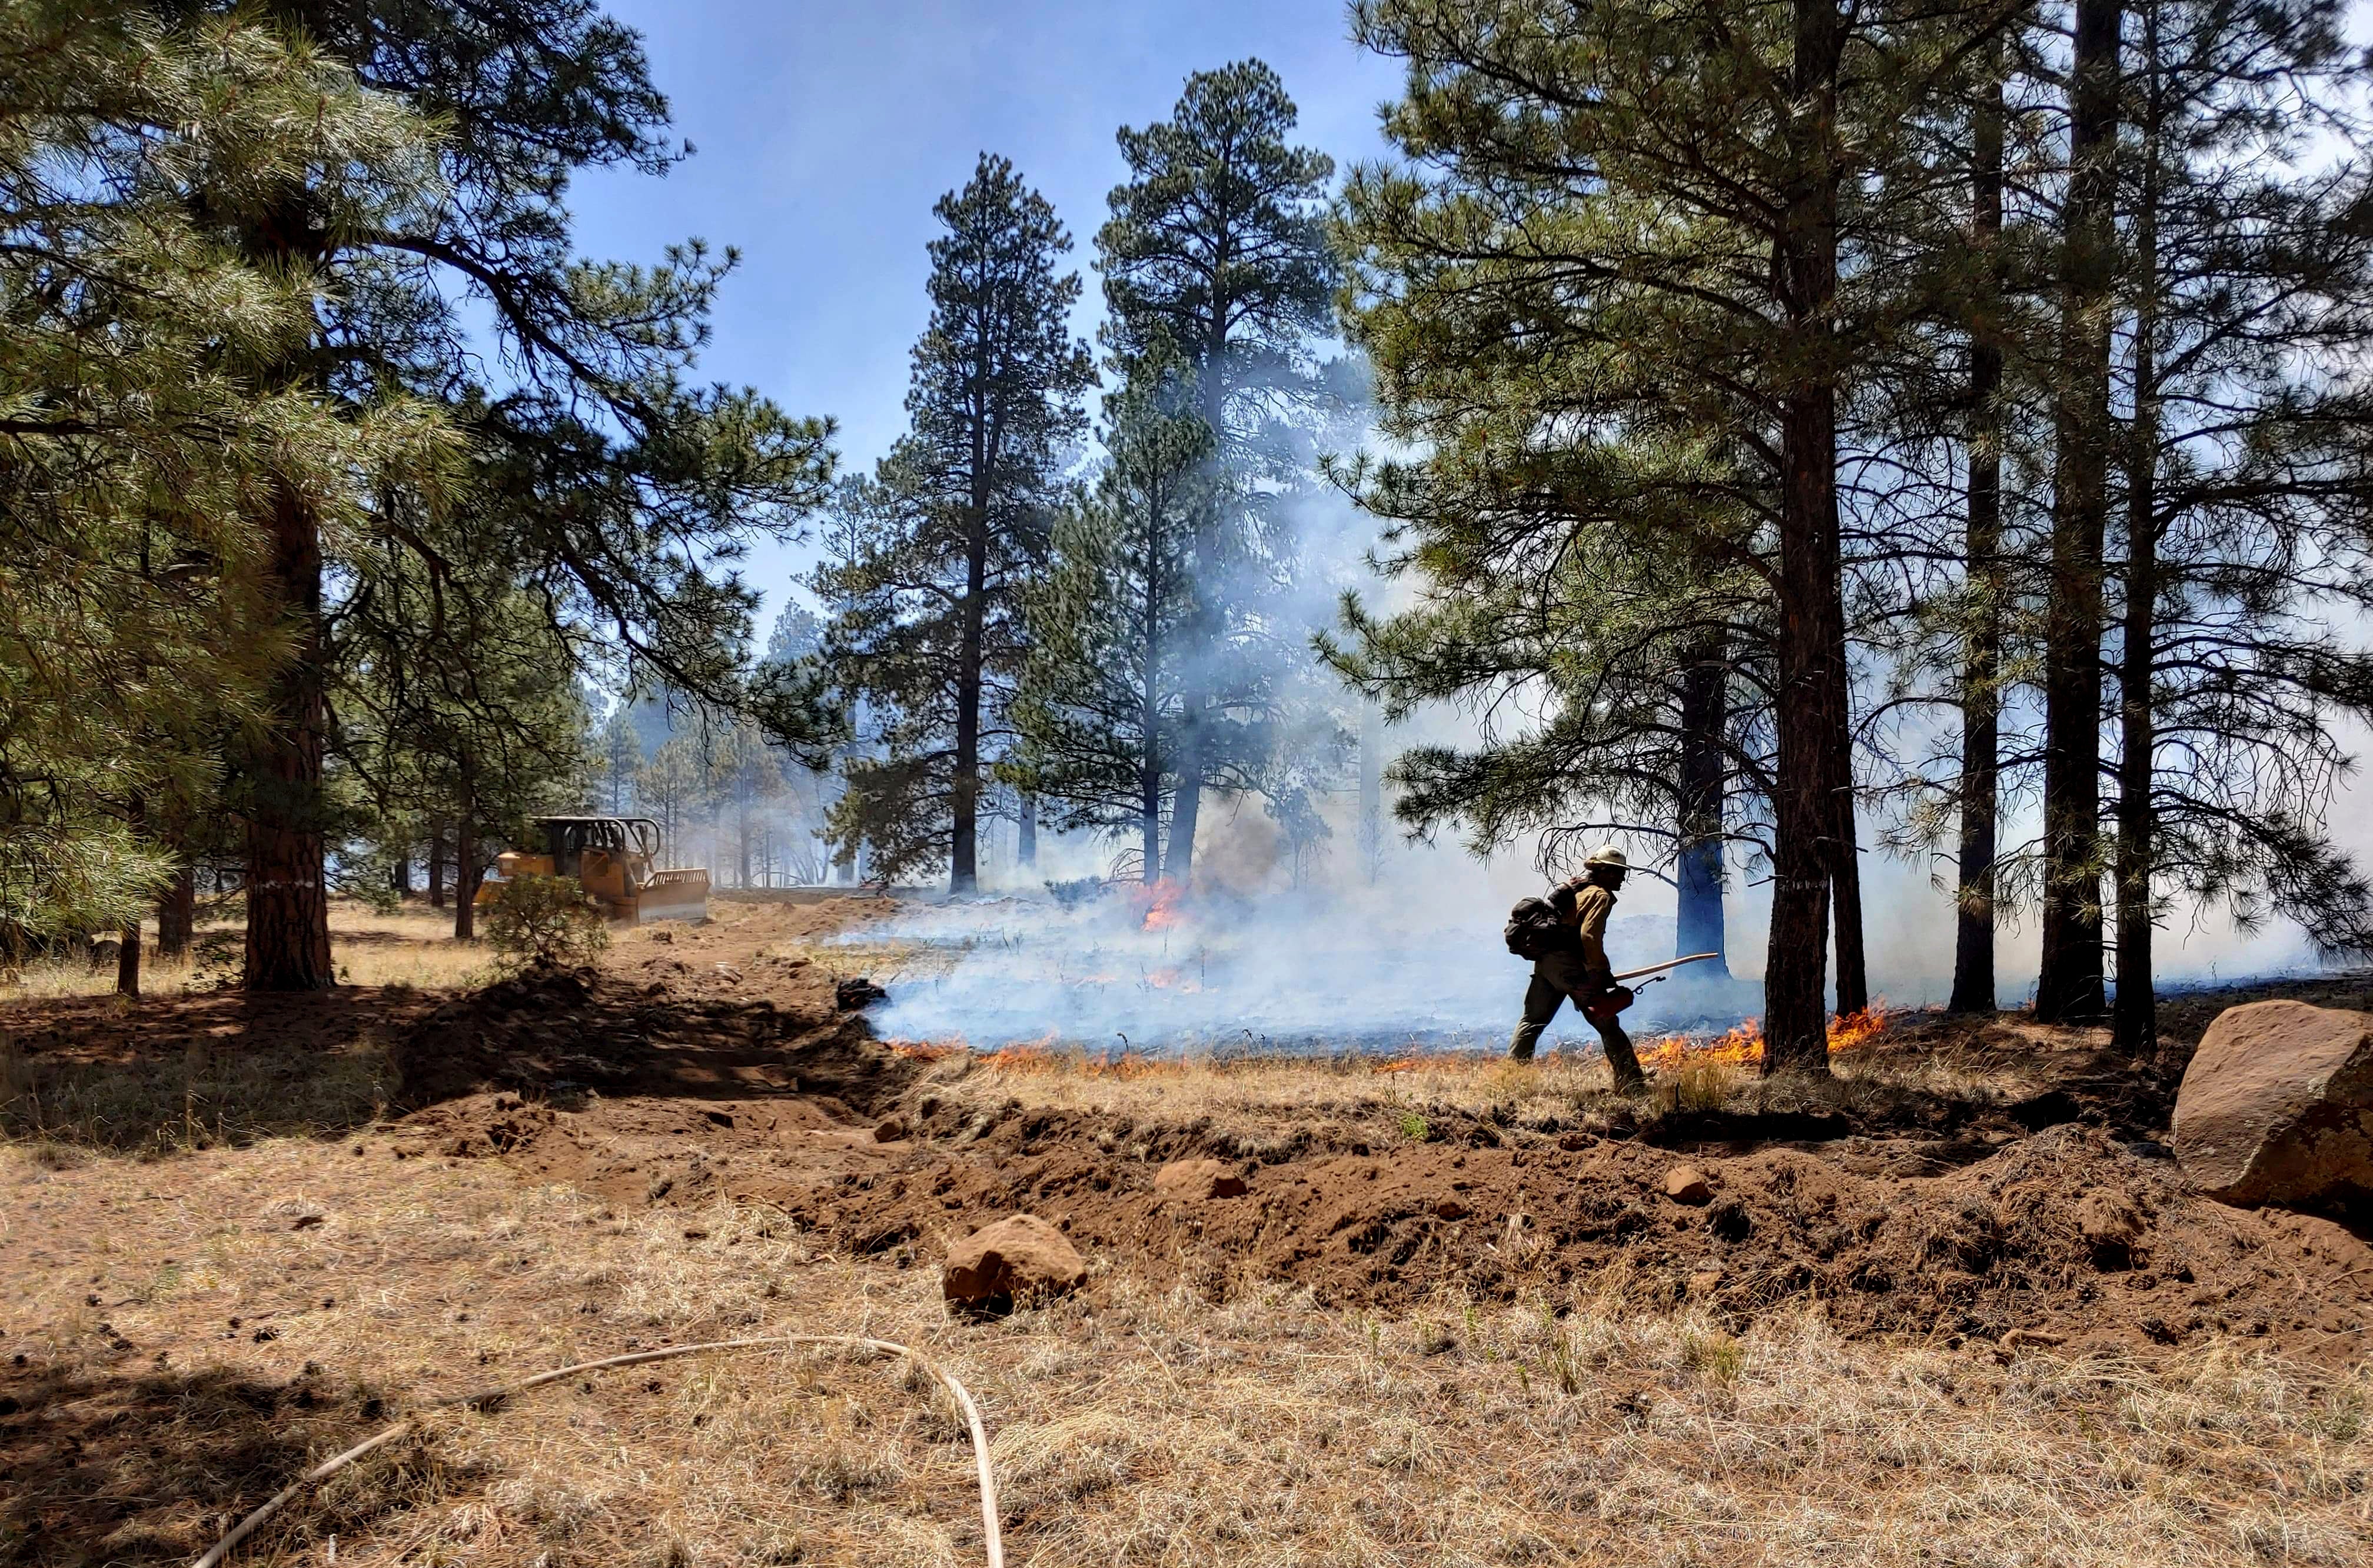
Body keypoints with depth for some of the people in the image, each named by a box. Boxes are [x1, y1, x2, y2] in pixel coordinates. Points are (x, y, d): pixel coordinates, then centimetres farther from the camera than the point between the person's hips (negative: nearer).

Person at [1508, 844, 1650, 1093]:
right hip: (1567, 963, -8)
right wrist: (1602, 972, -11)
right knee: (1608, 1024, -1)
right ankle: (1631, 1084, 1)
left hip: (1544, 960, 8)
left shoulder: (1575, 888, 23)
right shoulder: (1600, 895, -5)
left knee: (1532, 1021, 13)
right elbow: (1589, 935, -18)